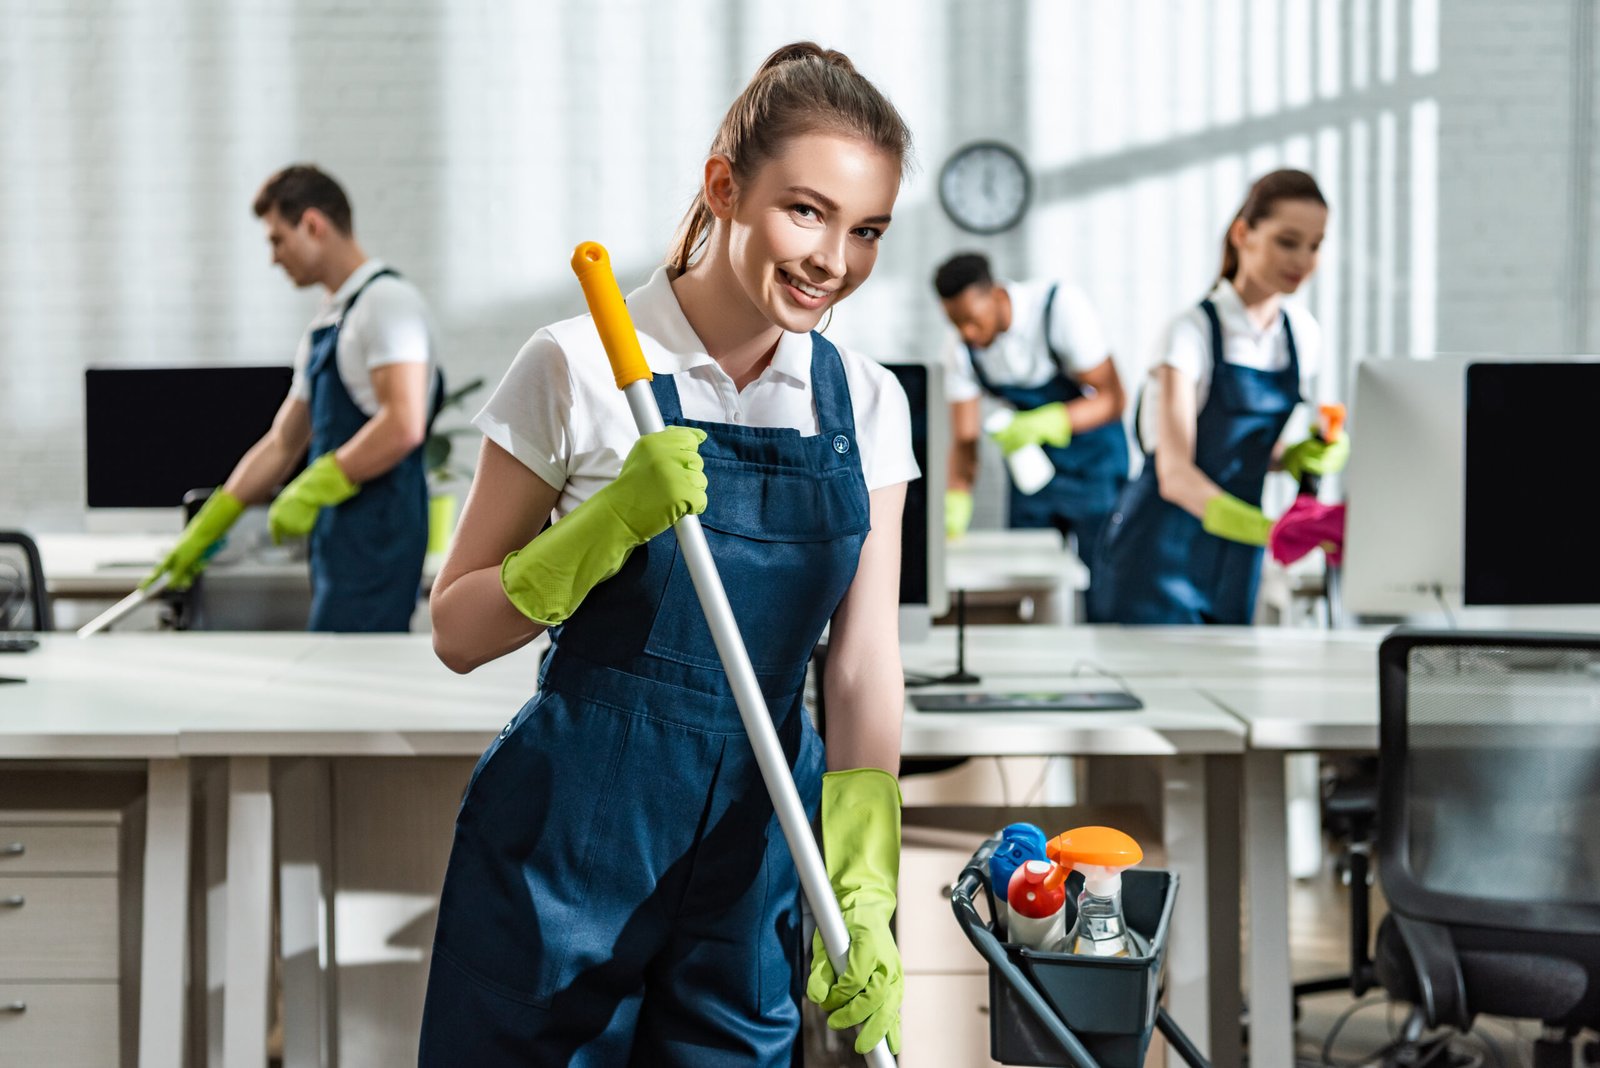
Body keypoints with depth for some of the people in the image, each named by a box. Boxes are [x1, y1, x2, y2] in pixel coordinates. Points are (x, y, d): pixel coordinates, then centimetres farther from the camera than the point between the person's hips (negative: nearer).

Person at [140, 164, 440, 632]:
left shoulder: (388, 300, -8)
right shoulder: (325, 323, 21)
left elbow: (403, 426, -20)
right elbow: (281, 444, 25)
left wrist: (312, 489, -15)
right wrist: (205, 528, 24)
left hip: (377, 537, -9)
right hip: (340, 541, 9)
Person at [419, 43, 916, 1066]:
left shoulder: (867, 405, 2)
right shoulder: (581, 367, -9)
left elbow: (864, 662, -2)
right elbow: (458, 632, -6)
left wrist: (864, 897, -13)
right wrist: (613, 522, -21)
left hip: (757, 853, 3)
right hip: (573, 836, -3)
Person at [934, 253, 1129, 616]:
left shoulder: (1060, 306, -25)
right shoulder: (961, 349, -11)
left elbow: (1113, 397, -24)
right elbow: (963, 439, -7)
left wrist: (1046, 422, -39)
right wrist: (956, 502, -24)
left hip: (1093, 460, -4)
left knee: (1102, 593, -8)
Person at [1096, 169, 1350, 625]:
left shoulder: (1301, 334, 5)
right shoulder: (1194, 332, -14)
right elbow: (1174, 474, -24)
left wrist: (1306, 455, -6)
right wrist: (1267, 528, -38)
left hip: (1235, 562, 6)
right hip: (1164, 556, -6)